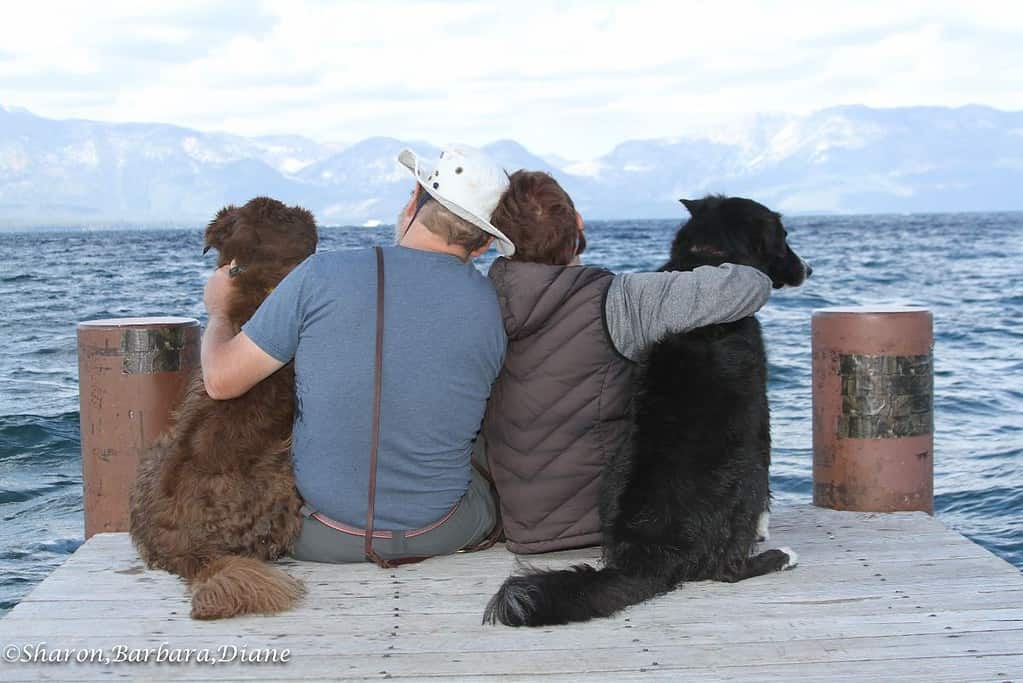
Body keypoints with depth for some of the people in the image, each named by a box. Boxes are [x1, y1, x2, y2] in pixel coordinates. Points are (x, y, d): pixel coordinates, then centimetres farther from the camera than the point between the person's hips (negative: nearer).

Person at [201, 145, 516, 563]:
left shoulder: (323, 275, -16)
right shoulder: (490, 306, -10)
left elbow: (222, 379, -10)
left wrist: (218, 312, 11)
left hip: (324, 540, -1)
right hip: (442, 535, 2)